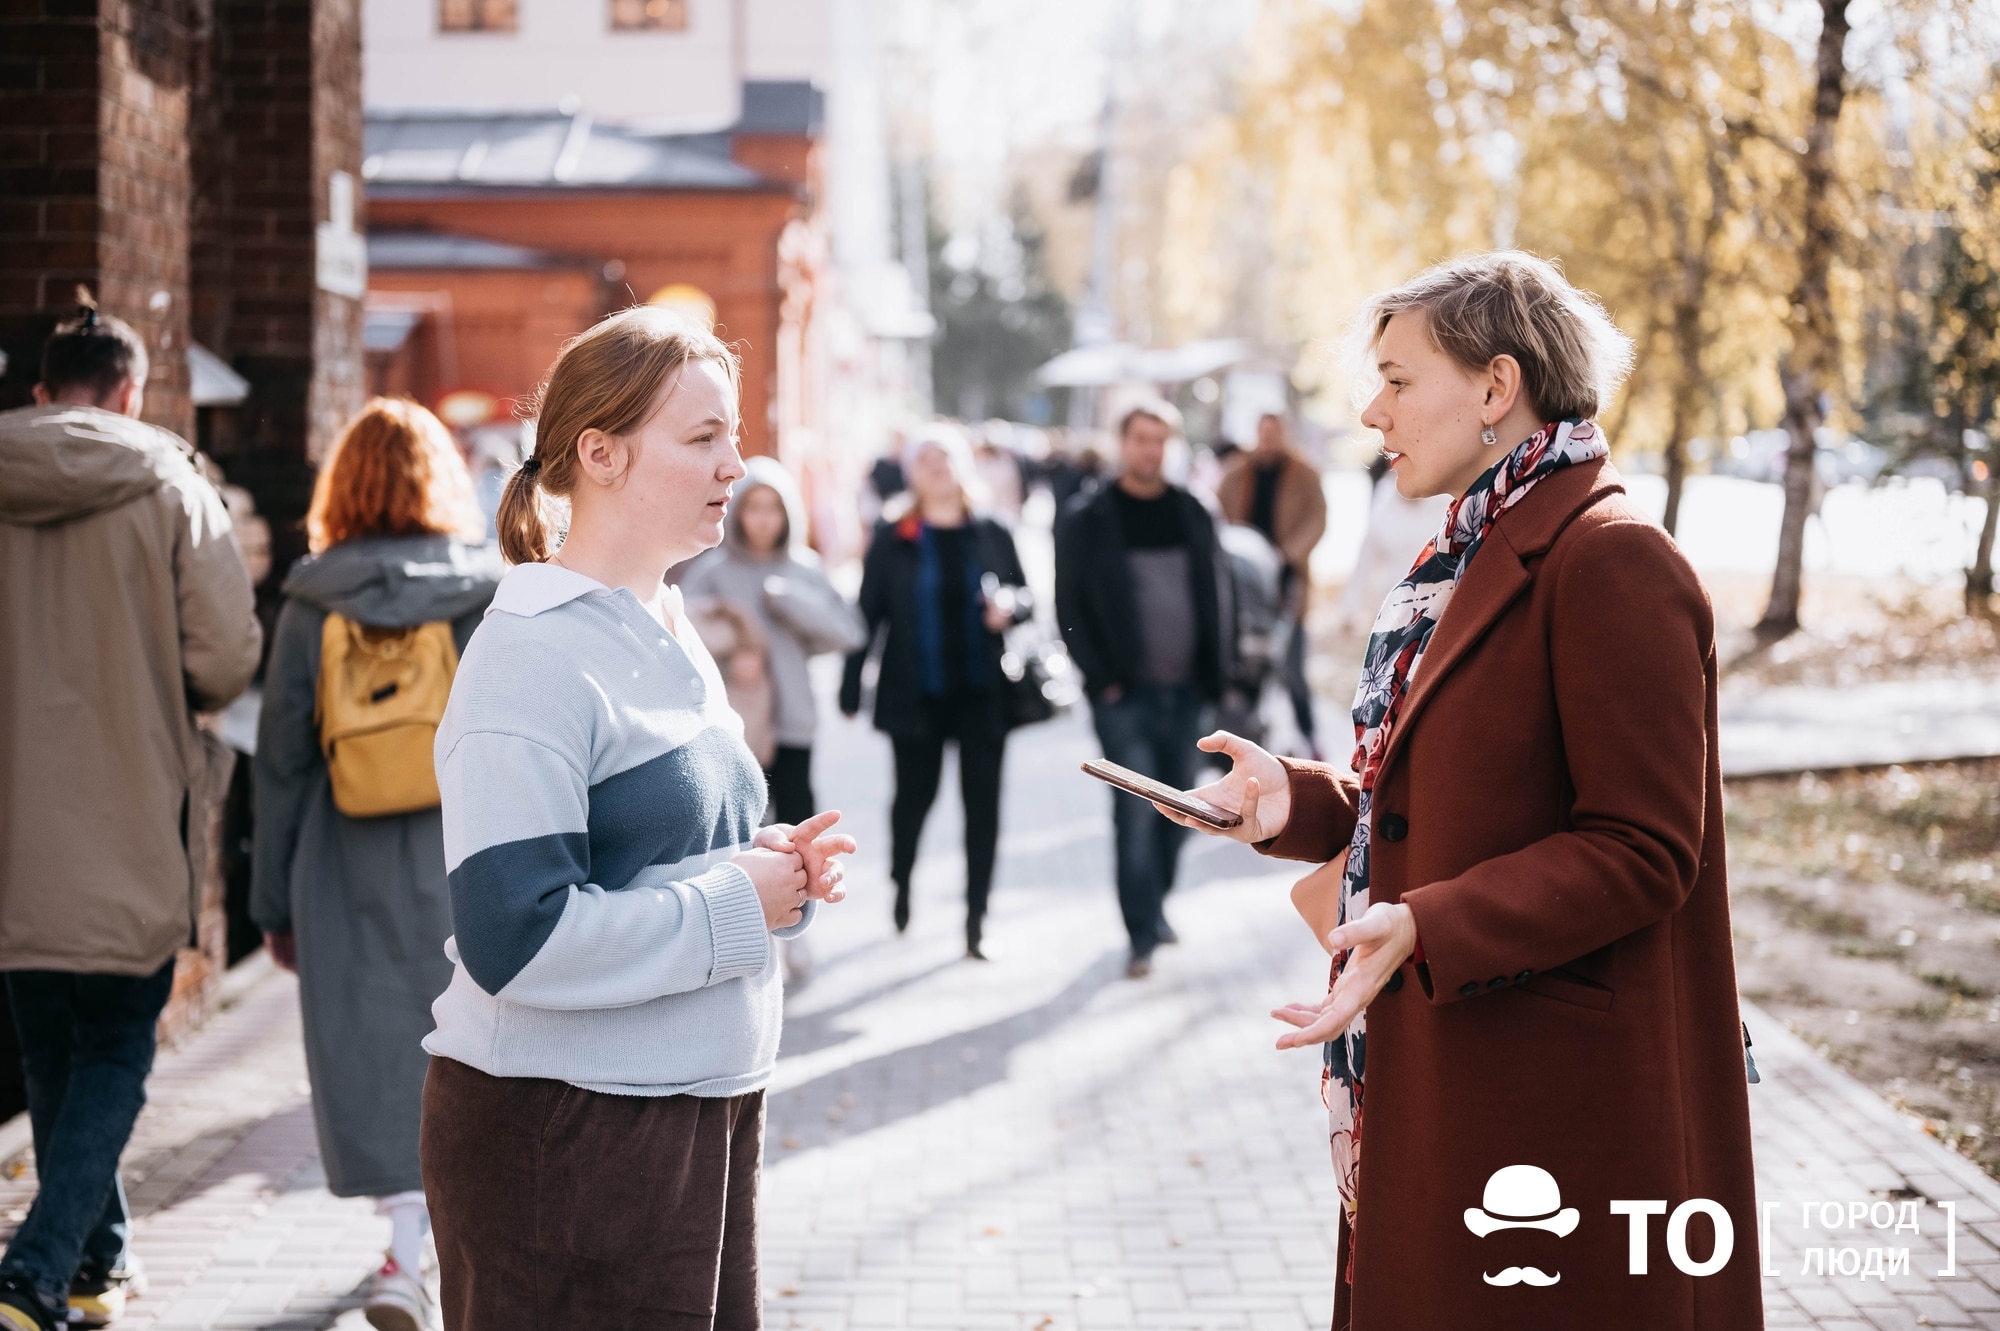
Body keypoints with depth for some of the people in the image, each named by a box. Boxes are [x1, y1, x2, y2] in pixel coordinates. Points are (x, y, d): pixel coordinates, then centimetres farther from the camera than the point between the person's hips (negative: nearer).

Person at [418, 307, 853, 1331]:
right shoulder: (533, 655, -17)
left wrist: (770, 862, 3)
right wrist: (735, 906, -17)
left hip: (701, 1107, 9)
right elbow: (515, 937, -26)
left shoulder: (667, 633, 12)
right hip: (565, 1131, -9)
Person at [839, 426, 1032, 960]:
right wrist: (851, 686, -2)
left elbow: (1025, 596, 13)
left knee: (982, 801, -1)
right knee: (915, 792, 7)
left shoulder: (991, 534, 6)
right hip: (915, 692, -1)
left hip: (982, 693, 1)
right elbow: (869, 611, 1)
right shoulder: (893, 536, 1)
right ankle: (902, 883, 35)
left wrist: (1010, 604, -12)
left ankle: (977, 919, 6)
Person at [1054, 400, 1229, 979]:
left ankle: (1154, 905, 31)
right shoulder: (1087, 518, -3)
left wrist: (1215, 672, 4)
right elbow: (1070, 606, -3)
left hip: (1183, 691, 4)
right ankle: (1142, 936, -6)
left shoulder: (1192, 514, 9)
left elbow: (1212, 596, 13)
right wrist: (1101, 677, -10)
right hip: (1125, 693, -4)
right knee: (1137, 809, -9)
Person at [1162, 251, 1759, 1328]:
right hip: (1434, 1070, 9)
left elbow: (1640, 851, -20)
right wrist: (1296, 798, 3)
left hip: (1553, 1096, -9)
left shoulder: (1610, 564, -16)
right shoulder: (1466, 559, 15)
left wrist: (1426, 931, -29)